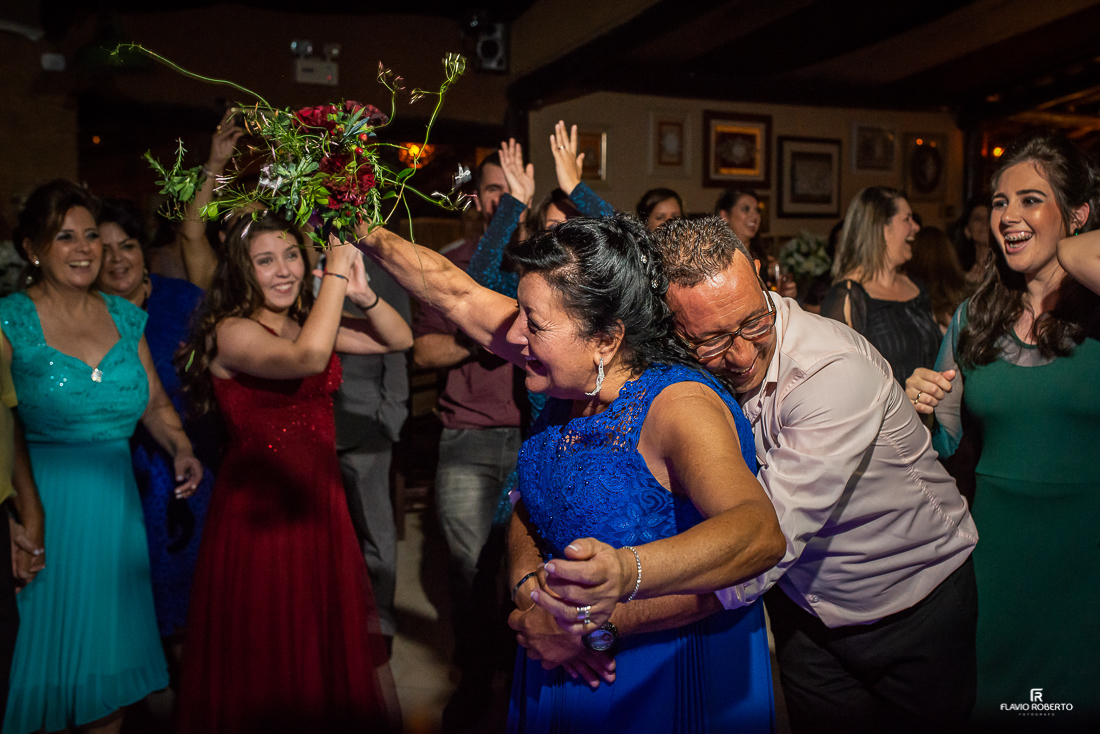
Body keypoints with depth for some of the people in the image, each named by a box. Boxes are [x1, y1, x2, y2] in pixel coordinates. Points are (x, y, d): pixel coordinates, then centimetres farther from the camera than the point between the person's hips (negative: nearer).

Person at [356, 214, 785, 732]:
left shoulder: (679, 407, -31)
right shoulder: (575, 374, -11)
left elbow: (760, 532, -47)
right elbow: (456, 293, 1)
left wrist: (626, 572, -62)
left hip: (672, 673, -6)